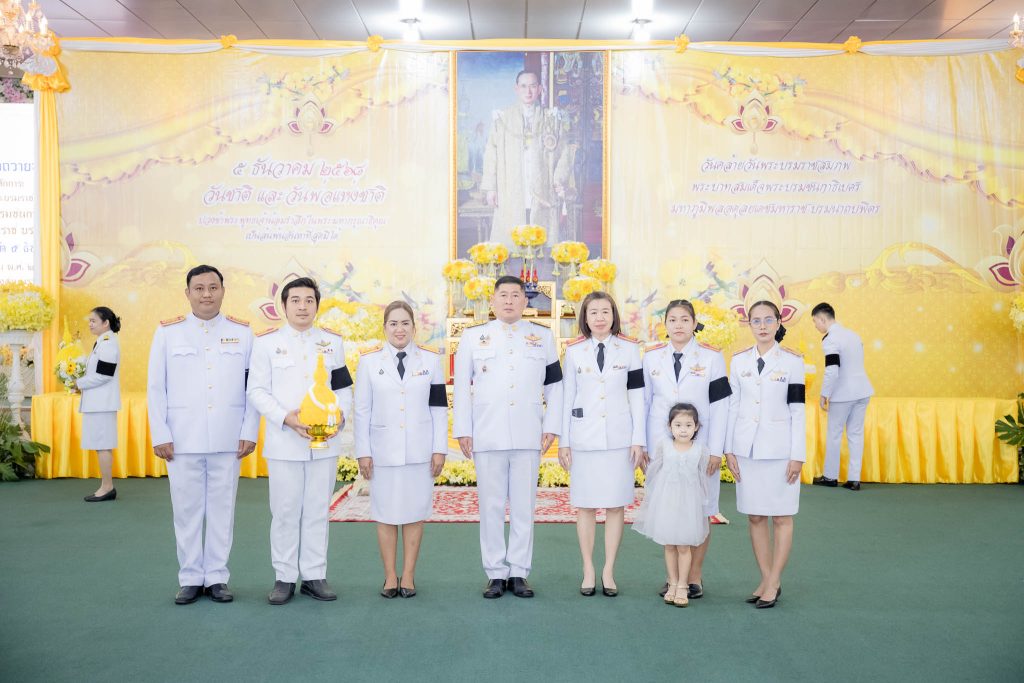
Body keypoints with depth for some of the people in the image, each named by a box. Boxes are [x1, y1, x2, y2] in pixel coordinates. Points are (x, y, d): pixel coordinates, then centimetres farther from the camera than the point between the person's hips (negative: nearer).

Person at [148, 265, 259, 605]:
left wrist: (250, 432, -2)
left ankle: (217, 577, 17)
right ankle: (190, 578, 18)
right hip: (182, 439, 0)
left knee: (222, 509, 6)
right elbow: (155, 388, 4)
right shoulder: (168, 332, 5)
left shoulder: (243, 332, 5)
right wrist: (160, 436, -2)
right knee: (186, 510, 6)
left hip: (228, 440, 0)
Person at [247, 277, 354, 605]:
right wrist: (286, 418, -15)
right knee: (285, 512, 3)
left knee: (317, 511, 8)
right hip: (284, 442, -2)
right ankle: (284, 578, 15)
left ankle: (314, 575, 17)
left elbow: (344, 388, 11)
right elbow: (257, 391, -1)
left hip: (325, 441, 2)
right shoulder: (266, 342, 3)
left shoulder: (333, 341, 10)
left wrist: (339, 415, -9)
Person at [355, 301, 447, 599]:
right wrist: (363, 452, -2)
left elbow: (439, 408, 4)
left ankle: (408, 575, 15)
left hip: (419, 451, 0)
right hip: (383, 451, 0)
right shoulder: (369, 361, 2)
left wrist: (439, 449, 0)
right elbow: (362, 410, 2)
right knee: (385, 513, 4)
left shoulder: (431, 360, 4)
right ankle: (390, 576, 15)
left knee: (414, 512, 5)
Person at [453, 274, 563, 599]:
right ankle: (496, 573, 13)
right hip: (487, 436, 0)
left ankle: (519, 573, 14)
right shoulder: (473, 336, 6)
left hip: (528, 437, 1)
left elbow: (554, 385, 11)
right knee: (491, 507, 3)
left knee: (524, 507, 4)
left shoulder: (543, 337, 9)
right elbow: (462, 386, 6)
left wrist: (551, 427, 4)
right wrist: (463, 431, 1)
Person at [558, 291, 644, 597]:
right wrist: (563, 441, 2)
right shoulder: (574, 351, 4)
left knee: (616, 505, 3)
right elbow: (567, 397, 5)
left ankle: (609, 571, 14)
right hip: (584, 439, 0)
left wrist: (638, 440, -1)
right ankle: (588, 571, 15)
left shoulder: (629, 349, 3)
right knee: (586, 506, 4)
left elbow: (637, 397, 3)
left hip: (619, 438, 0)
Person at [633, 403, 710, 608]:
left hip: (688, 503, -1)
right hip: (665, 501, 1)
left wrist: (703, 503, 8)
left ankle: (682, 587, 16)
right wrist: (649, 497, 10)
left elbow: (703, 478, 4)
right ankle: (673, 584, 23)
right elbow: (653, 472, 4)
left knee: (684, 546, 4)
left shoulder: (700, 449, -5)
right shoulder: (663, 446, -5)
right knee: (669, 546, 10)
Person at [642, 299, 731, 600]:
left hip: (700, 447, -2)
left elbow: (719, 406, -2)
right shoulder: (651, 357, 6)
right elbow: (644, 403, 8)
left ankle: (695, 576, 15)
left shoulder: (712, 357, 0)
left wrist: (715, 451, -7)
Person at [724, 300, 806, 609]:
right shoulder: (739, 360, 5)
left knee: (781, 516, 3)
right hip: (746, 448, 3)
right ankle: (767, 580, 18)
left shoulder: (792, 361, -3)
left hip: (779, 449, -3)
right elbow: (732, 406, 7)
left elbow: (798, 410, -3)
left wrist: (797, 456, -7)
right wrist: (729, 450, 3)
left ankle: (773, 584, 12)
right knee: (755, 517, 7)